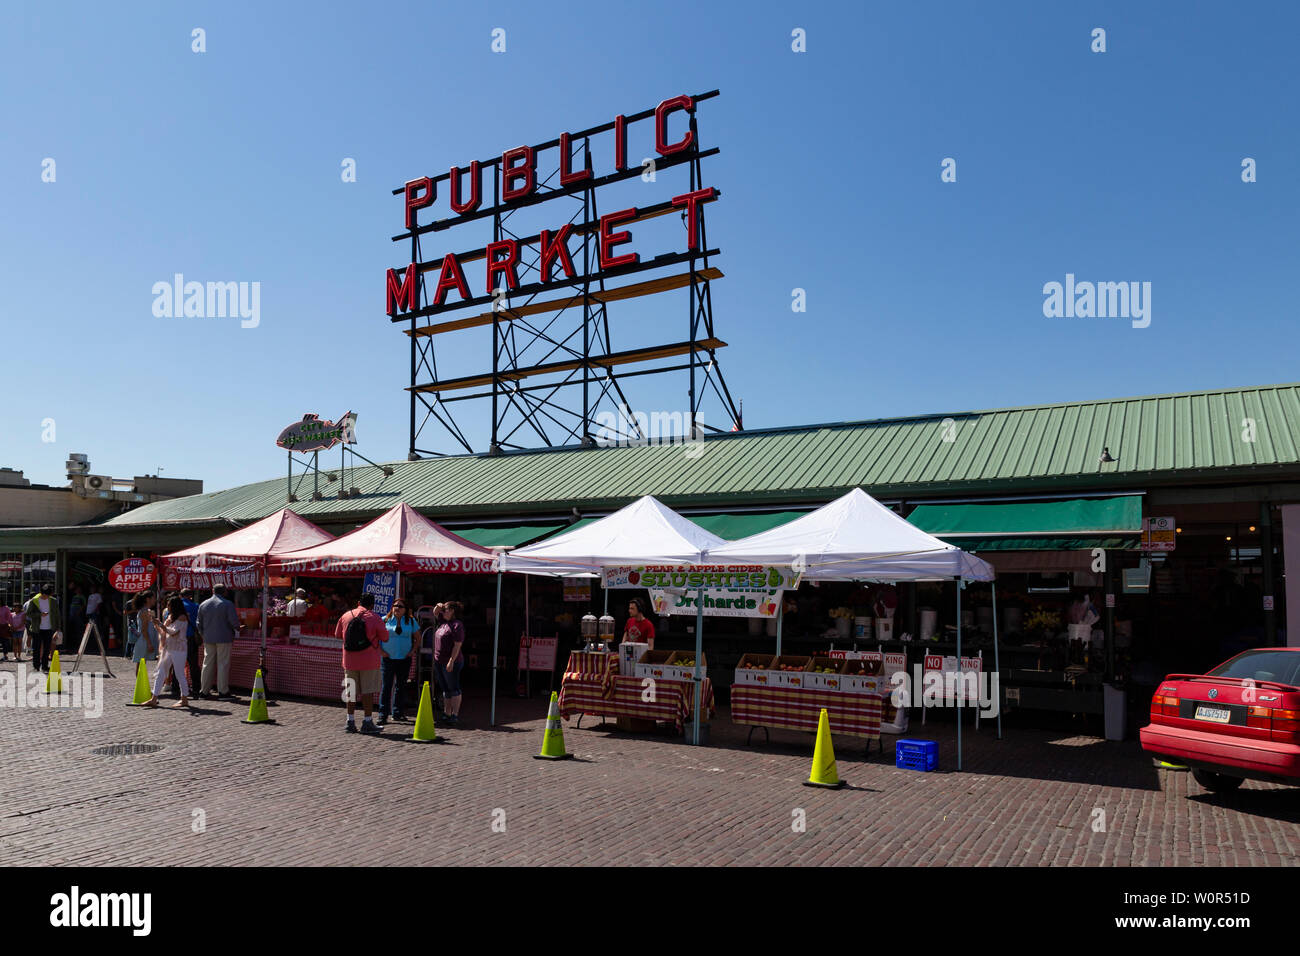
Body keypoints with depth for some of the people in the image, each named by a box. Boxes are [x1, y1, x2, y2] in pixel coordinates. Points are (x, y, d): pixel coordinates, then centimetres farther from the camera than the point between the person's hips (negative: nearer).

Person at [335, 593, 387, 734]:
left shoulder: (346, 616, 4)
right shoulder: (375, 618, -7)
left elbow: (337, 634, 16)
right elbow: (385, 637, -3)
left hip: (349, 660, 4)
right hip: (369, 661, -4)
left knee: (350, 691, 12)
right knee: (368, 691, 1)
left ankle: (350, 721, 15)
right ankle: (367, 723, 2)